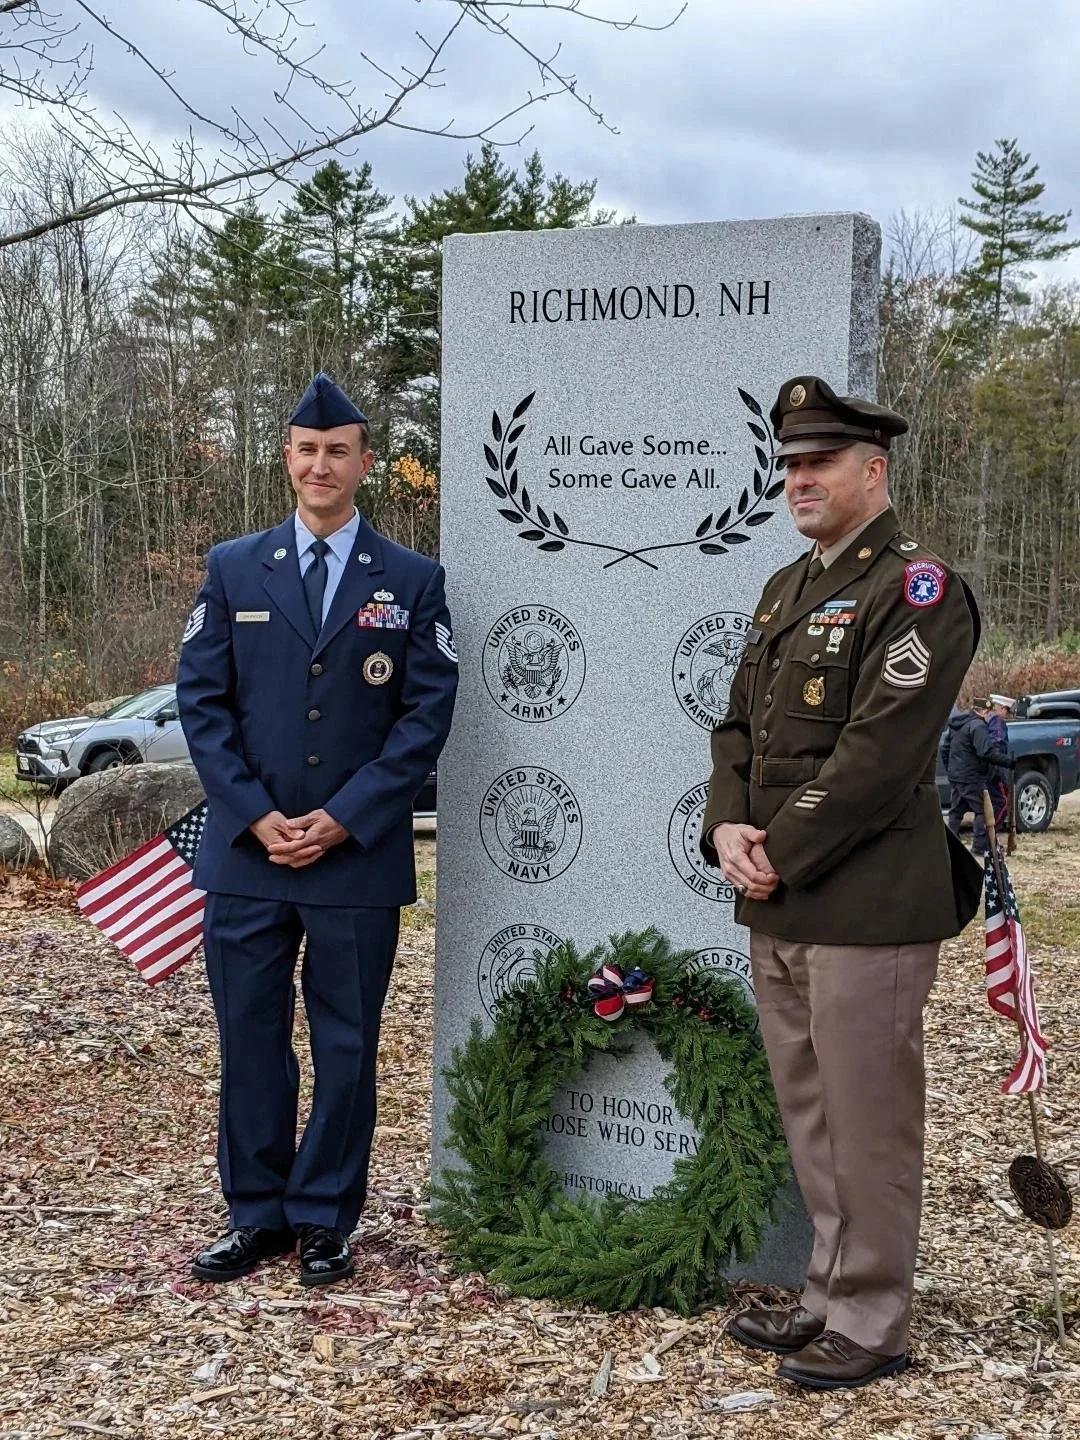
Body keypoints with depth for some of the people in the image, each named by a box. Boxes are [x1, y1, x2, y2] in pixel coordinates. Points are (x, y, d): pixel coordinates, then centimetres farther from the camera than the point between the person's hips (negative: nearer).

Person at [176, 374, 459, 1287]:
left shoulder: (412, 581, 3)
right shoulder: (233, 570, 7)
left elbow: (428, 713, -2)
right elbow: (201, 701, 3)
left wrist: (343, 819, -11)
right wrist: (256, 817, -8)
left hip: (359, 858, -1)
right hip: (246, 852, 2)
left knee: (347, 1044, 6)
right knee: (250, 1037, 9)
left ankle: (324, 1221, 21)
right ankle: (257, 1216, 23)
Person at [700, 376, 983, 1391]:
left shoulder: (916, 589, -11)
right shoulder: (787, 587, 16)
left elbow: (878, 754, -19)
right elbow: (739, 724, 15)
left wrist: (779, 852, -15)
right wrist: (728, 829, -2)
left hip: (866, 909, -8)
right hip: (776, 908, 8)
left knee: (867, 1125, 2)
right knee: (810, 1119, 17)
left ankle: (870, 1326, 17)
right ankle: (831, 1297, 31)